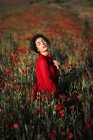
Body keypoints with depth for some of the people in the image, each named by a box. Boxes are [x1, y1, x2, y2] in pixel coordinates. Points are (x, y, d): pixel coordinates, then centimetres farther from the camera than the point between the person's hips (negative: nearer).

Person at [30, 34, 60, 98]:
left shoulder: (49, 57, 5)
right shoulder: (42, 61, -20)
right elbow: (48, 81, -19)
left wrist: (57, 67, -8)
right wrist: (57, 95, -8)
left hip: (51, 90, 8)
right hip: (45, 93, -8)